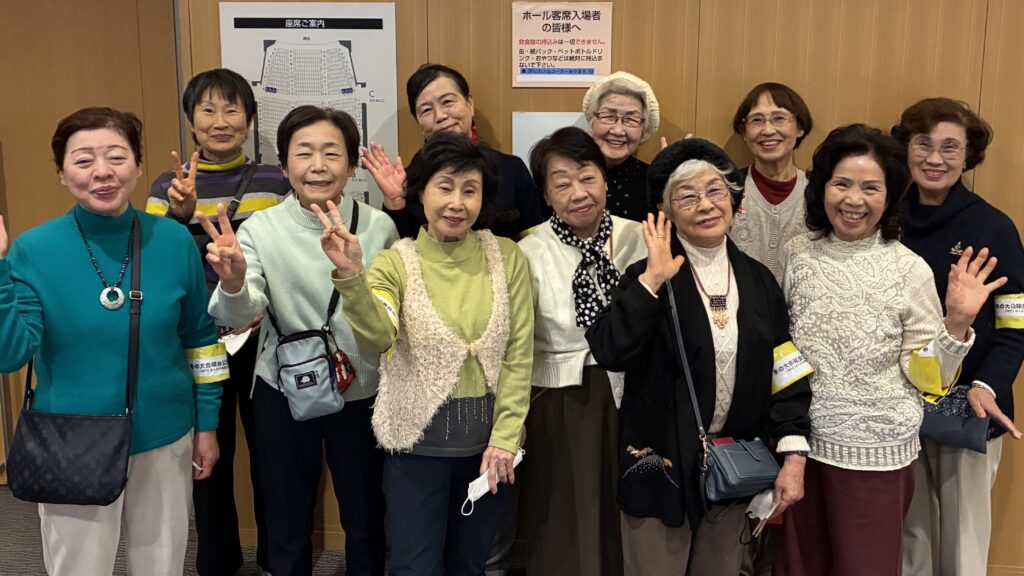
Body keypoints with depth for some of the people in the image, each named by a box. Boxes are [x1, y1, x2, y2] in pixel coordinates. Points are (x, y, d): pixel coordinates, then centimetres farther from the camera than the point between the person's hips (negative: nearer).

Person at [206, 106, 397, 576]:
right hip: (283, 394, 0)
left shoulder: (379, 227, -7)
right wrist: (234, 282, -41)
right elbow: (239, 316, -22)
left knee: (366, 522, 19)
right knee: (286, 525, 17)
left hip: (362, 393, 1)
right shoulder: (261, 228, -10)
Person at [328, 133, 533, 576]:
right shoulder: (396, 262, -6)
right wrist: (350, 275, -39)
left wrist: (504, 438, -7)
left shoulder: (506, 257, -2)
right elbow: (376, 338, -24)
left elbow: (519, 356, -2)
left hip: (487, 441, 2)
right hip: (419, 442, -2)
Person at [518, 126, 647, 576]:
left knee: (624, 529, 16)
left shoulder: (635, 238, -2)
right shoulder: (530, 253, -7)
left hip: (628, 399, 2)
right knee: (566, 537, 9)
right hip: (561, 405, -2)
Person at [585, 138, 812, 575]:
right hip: (662, 465, -3)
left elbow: (786, 371, 3)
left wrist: (793, 456, -4)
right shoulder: (648, 277, -8)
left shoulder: (758, 279, 4)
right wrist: (654, 280, -27)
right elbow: (609, 353, -24)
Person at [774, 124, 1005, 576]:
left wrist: (956, 324, -20)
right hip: (798, 440, 2)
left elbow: (928, 379, -7)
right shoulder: (796, 256, -2)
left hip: (874, 450, -2)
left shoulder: (909, 270, -8)